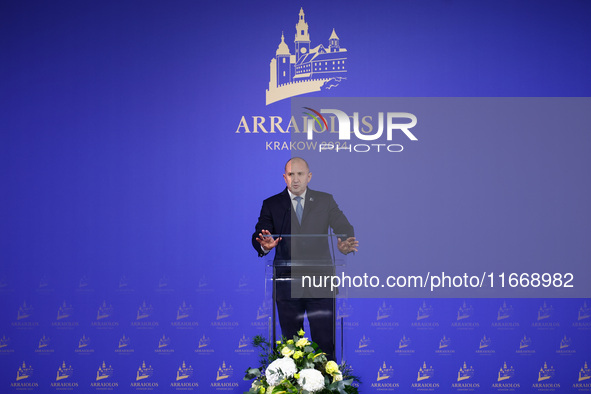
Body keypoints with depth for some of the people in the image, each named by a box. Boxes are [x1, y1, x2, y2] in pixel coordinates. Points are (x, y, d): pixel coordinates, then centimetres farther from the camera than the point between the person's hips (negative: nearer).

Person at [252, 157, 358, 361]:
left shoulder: (325, 201, 8)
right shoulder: (271, 204, 7)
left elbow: (344, 228, 1)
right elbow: (258, 235, -2)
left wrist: (345, 244, -23)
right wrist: (264, 245, -27)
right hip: (287, 281, 0)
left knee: (325, 342, 0)